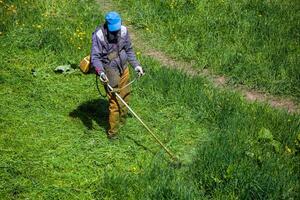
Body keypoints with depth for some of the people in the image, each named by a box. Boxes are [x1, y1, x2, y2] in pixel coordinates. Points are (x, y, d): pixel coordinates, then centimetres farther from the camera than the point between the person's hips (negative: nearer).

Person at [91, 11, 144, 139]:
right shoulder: (99, 35, -19)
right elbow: (95, 57, -19)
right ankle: (112, 132, 8)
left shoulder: (123, 30, -4)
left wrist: (136, 65, 3)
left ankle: (121, 121, 40)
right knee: (115, 102, -5)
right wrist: (100, 72, -34)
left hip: (124, 68, 6)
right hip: (110, 71, -5)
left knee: (125, 97, 17)